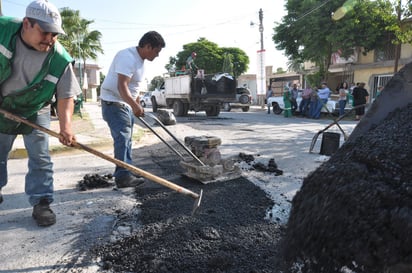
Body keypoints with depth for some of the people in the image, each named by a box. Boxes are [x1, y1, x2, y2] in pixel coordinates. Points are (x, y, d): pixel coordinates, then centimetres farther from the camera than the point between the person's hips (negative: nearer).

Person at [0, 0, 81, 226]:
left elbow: (66, 96, -20)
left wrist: (65, 125, -34)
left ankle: (41, 203, 8)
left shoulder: (60, 59, -24)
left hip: (35, 112, -1)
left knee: (40, 158, -2)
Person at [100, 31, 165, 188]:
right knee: (123, 138, -16)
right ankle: (123, 176, -15)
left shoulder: (140, 59, 11)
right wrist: (135, 105, -39)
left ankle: (122, 174, 20)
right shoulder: (128, 57, -21)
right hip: (114, 102, -10)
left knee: (125, 139, 12)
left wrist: (137, 105, 24)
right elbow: (122, 86, -30)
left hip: (126, 104, 10)